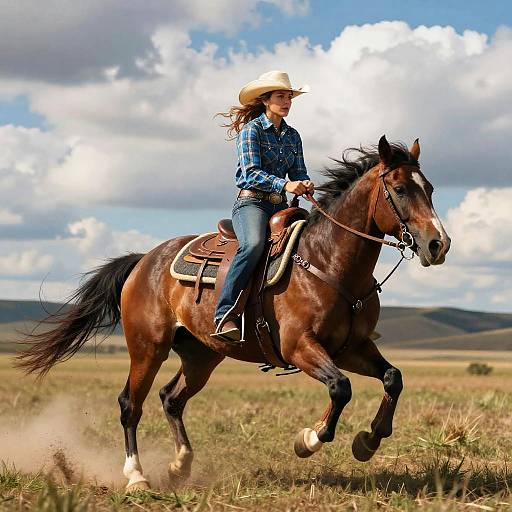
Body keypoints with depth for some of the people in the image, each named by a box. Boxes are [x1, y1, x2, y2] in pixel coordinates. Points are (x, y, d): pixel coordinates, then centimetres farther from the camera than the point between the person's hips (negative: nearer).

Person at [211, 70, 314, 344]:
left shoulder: (292, 135, 18)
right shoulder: (251, 130, -2)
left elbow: (298, 172, 16)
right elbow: (252, 173, -11)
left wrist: (306, 184, -9)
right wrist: (284, 185, -26)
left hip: (281, 207, 7)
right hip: (251, 202, -7)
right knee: (254, 244, -37)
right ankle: (224, 314, -39)